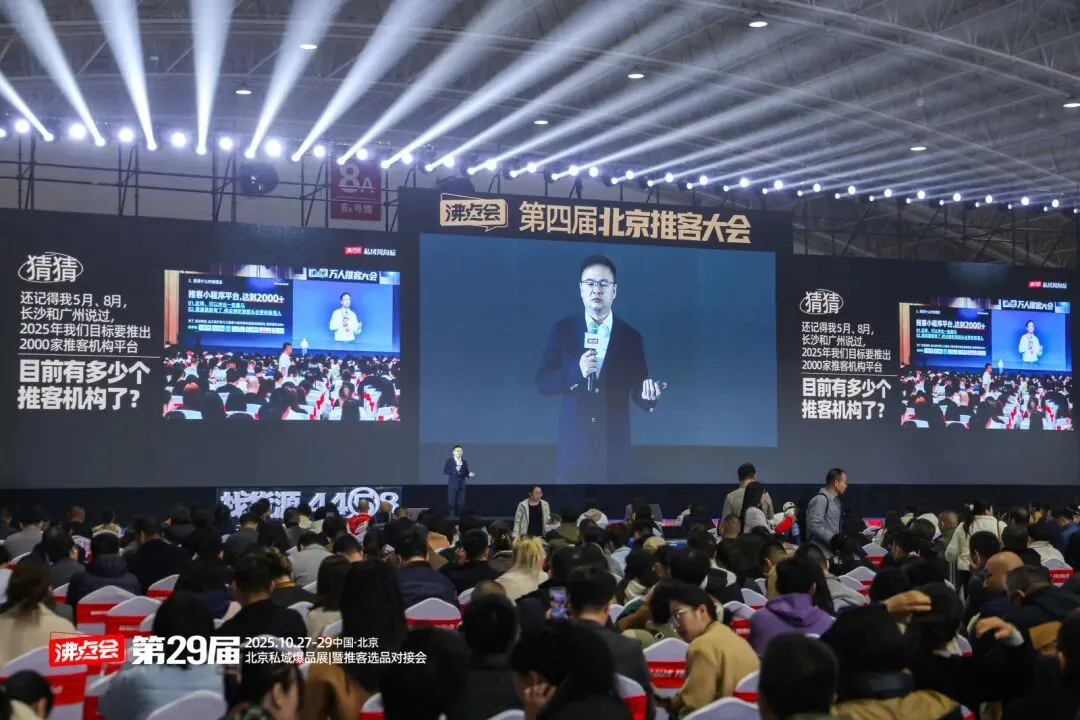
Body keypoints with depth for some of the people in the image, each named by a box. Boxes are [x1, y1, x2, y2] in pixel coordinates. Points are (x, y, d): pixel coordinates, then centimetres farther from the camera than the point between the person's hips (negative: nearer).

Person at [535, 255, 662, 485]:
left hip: (614, 445, 1)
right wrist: (577, 372, -17)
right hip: (574, 443, 0)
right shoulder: (563, 329, 4)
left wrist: (648, 397, -19)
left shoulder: (630, 336, 5)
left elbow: (637, 391, 5)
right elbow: (542, 381, -1)